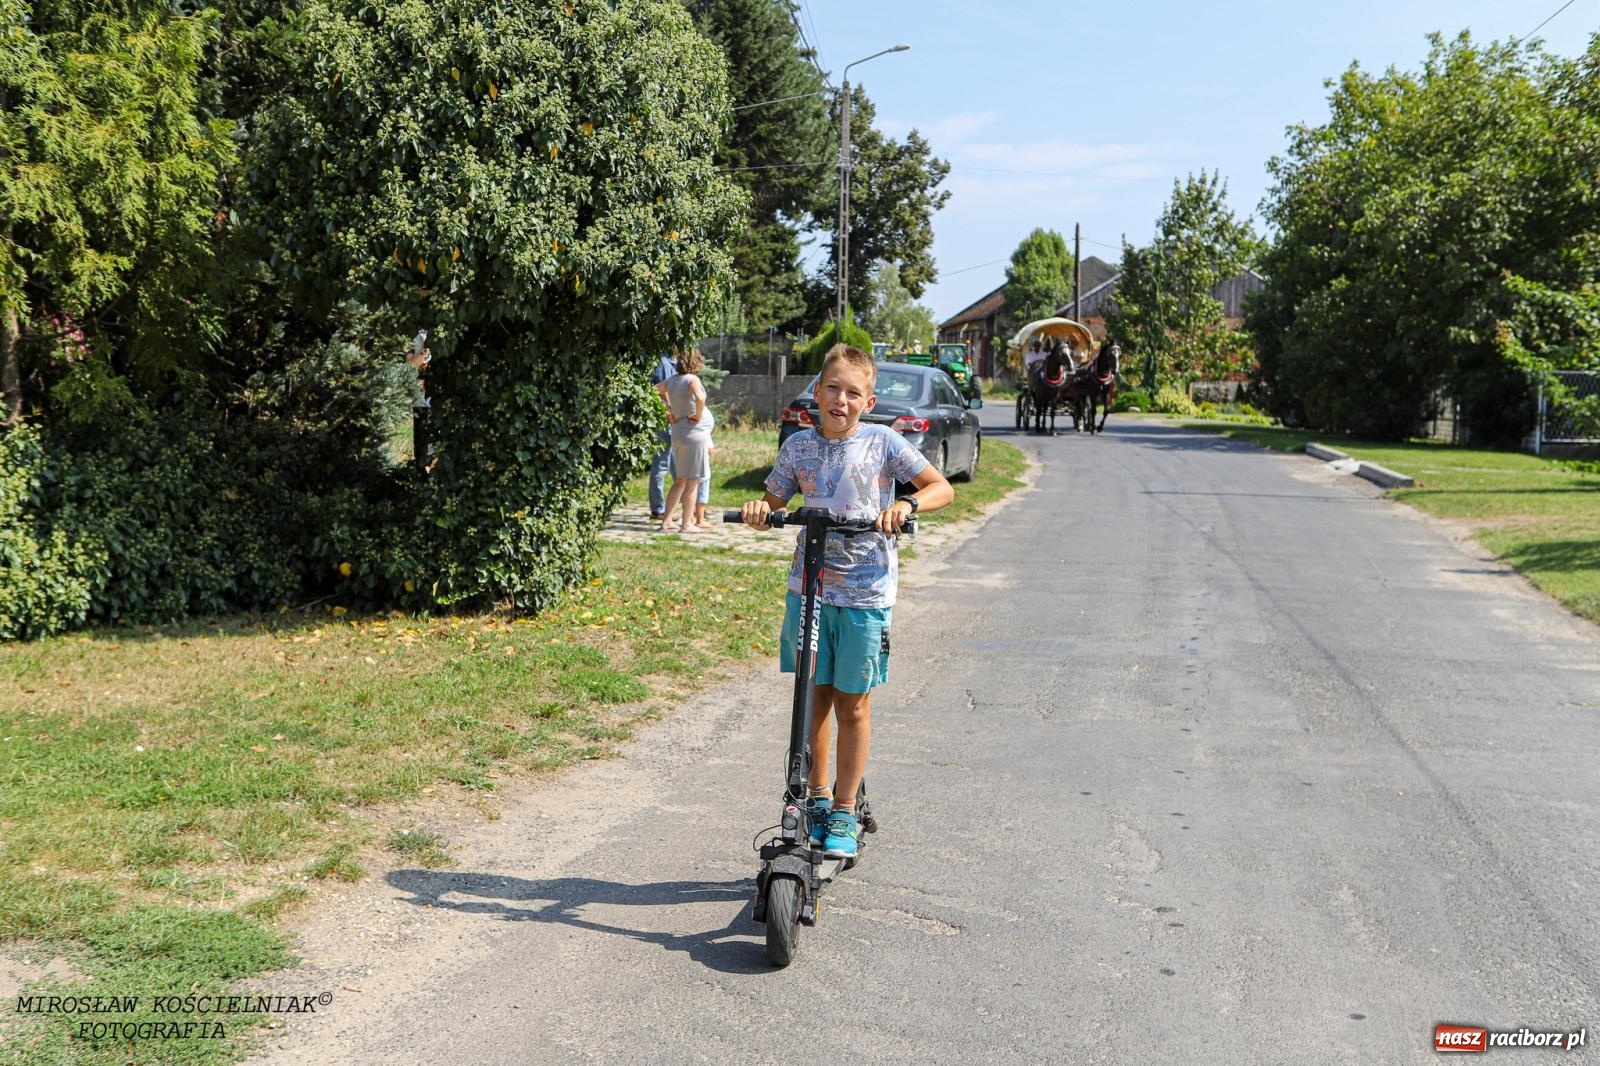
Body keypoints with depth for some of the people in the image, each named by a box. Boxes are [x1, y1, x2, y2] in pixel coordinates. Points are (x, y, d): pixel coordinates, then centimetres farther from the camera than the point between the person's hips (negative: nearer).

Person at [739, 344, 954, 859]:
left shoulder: (883, 442, -3)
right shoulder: (799, 446, 4)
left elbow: (942, 488, -2)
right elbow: (776, 500, 14)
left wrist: (907, 504, -21)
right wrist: (759, 508, -9)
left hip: (865, 592, -2)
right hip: (808, 587, 3)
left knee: (852, 705, 6)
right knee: (813, 698, 9)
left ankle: (844, 812, 20)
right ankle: (816, 798, 26)